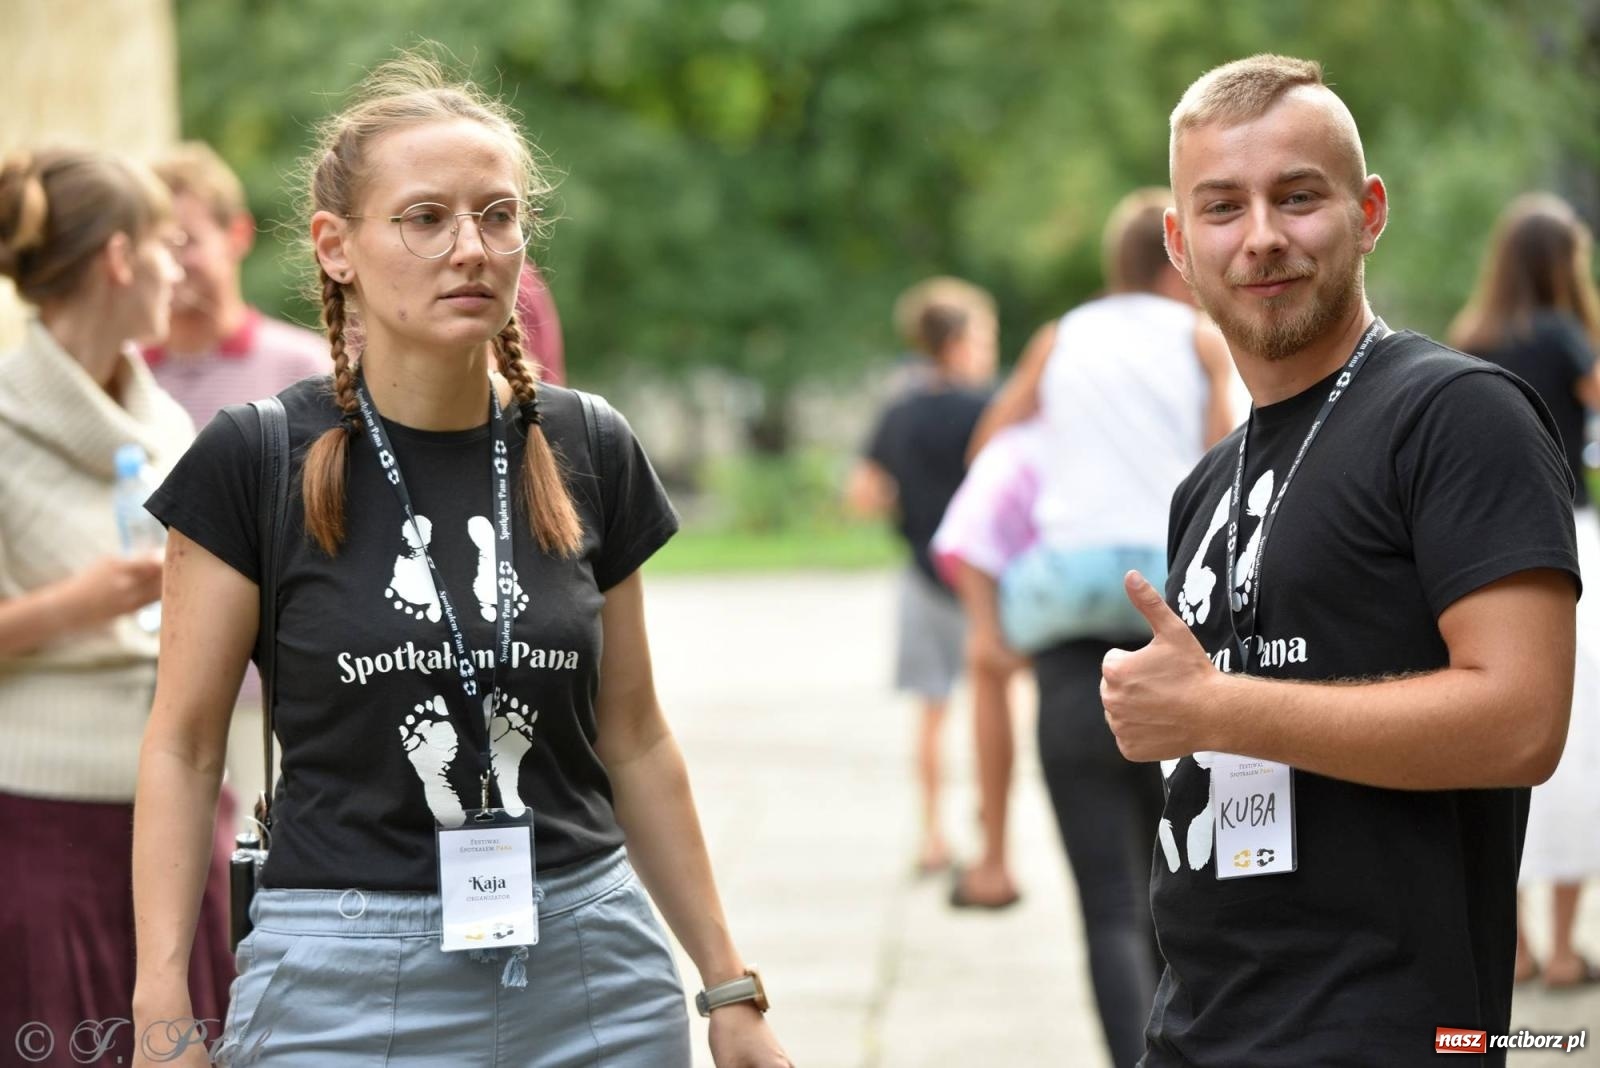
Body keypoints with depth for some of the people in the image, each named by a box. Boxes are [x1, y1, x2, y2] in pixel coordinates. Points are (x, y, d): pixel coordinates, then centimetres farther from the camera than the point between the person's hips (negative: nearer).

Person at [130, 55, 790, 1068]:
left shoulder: (591, 454, 4)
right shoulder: (257, 462, -5)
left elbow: (634, 742, 11)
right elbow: (184, 746, -2)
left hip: (595, 981, 3)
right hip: (344, 984, -3)